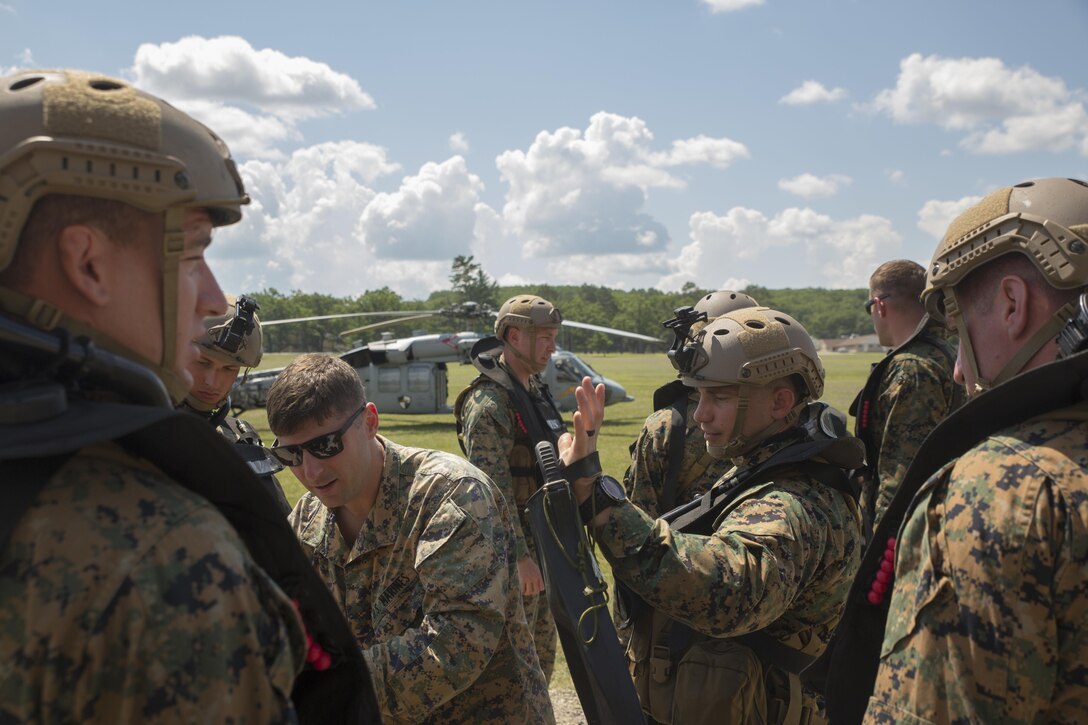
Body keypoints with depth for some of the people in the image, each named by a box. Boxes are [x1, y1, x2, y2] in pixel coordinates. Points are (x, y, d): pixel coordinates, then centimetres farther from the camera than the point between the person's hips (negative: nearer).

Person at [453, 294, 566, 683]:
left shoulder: (536, 390, 10)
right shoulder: (488, 403, -19)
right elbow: (494, 492, -22)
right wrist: (520, 556, -23)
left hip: (544, 544, 9)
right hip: (515, 545, -9)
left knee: (542, 650, 19)